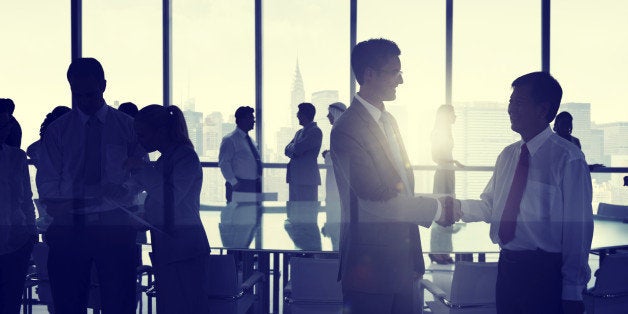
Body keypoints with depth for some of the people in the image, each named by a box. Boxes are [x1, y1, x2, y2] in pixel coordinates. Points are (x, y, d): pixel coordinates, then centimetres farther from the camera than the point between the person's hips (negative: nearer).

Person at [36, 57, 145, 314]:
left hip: (114, 226, -1)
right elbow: (47, 180, 7)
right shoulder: (57, 130, 10)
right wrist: (57, 207, -14)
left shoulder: (128, 127, 7)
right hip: (68, 227, 1)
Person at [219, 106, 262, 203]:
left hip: (254, 187, 8)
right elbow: (223, 163, -13)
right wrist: (234, 183, -19)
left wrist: (259, 179, 11)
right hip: (238, 187, -8)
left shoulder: (249, 139, 19)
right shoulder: (230, 139, -6)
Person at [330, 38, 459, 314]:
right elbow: (375, 200, -21)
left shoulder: (389, 121, 14)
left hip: (403, 260, 8)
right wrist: (437, 209, -12)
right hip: (370, 264, -8)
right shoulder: (347, 128, -16)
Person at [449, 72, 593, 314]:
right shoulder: (507, 155, 11)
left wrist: (572, 293, -11)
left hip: (545, 273, -6)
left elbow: (578, 228, -12)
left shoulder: (568, 158, -11)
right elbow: (490, 206, 16)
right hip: (507, 265, 6)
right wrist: (459, 206, -4)